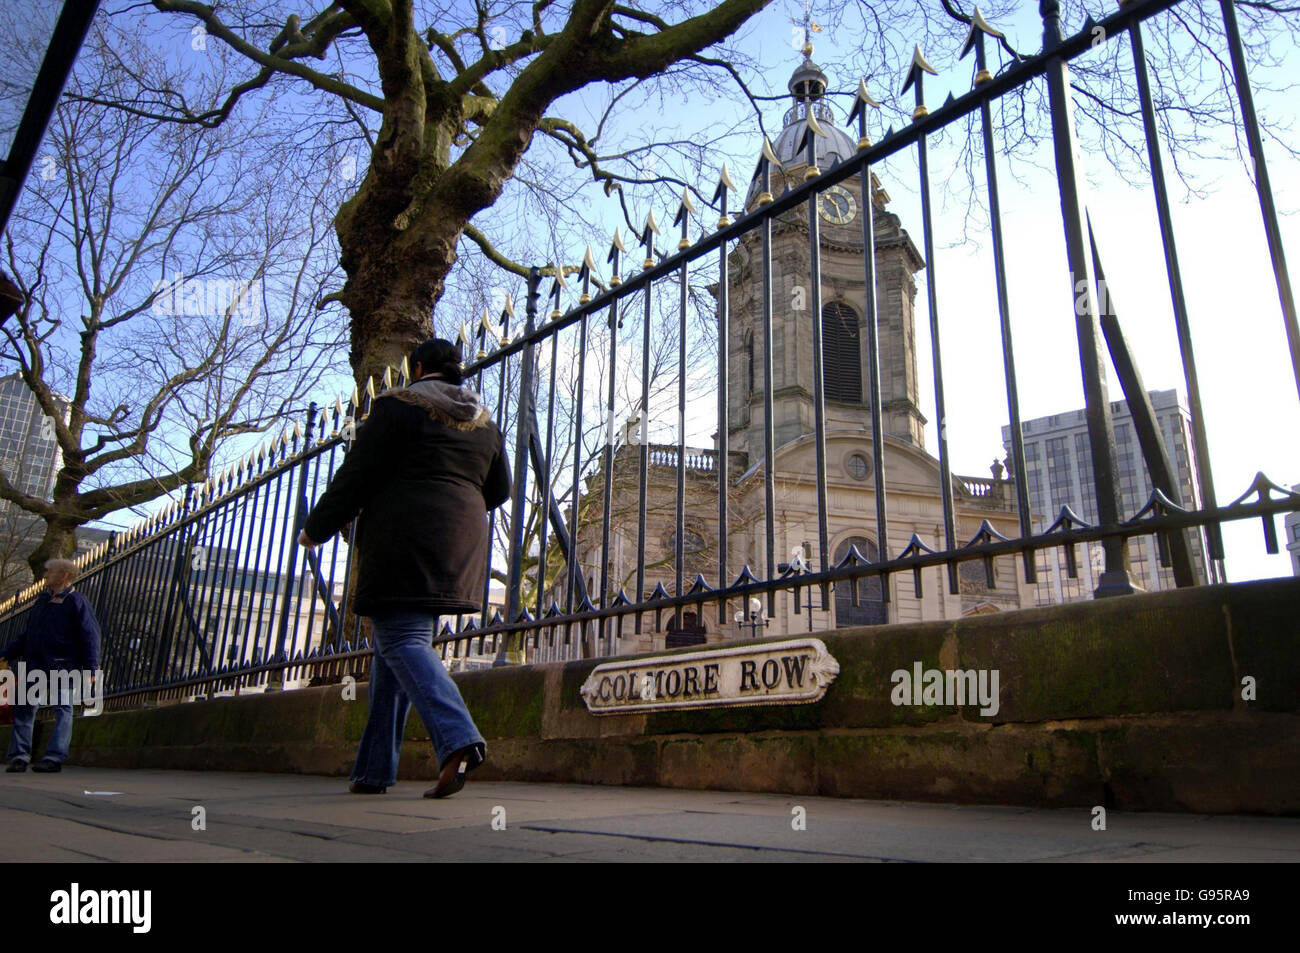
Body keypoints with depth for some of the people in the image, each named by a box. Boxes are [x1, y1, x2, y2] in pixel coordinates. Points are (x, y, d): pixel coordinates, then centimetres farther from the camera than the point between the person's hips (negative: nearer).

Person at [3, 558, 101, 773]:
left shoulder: (76, 601, -4)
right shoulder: (43, 600, 18)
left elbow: (90, 635, -9)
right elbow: (27, 634, 26)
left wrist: (91, 667, -15)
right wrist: (7, 654, 18)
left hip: (61, 666, -7)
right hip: (35, 665, 7)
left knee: (63, 710, -4)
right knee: (23, 709, 5)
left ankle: (55, 757, -4)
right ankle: (19, 756, 10)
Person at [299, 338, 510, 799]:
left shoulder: (397, 406, -2)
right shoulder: (485, 423, 16)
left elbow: (356, 476, -5)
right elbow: (499, 490, 19)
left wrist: (316, 528, 7)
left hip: (403, 540, -7)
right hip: (460, 545, 7)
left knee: (401, 640, -10)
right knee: (393, 645, 13)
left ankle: (458, 740, -30)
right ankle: (374, 769, 15)